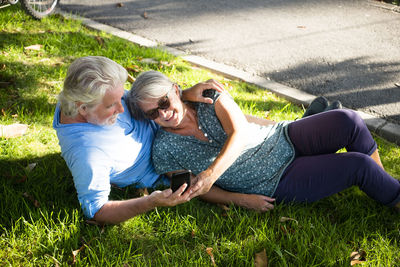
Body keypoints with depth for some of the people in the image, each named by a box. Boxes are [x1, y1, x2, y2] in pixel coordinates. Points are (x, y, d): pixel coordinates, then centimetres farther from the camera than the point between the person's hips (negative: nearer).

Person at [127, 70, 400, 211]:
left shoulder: (207, 94, -8)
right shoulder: (164, 150, -11)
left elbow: (241, 133, -21)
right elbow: (191, 191, -2)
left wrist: (212, 172, -37)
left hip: (284, 139, 4)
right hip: (279, 183, -3)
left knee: (348, 120, -21)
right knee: (359, 165, -19)